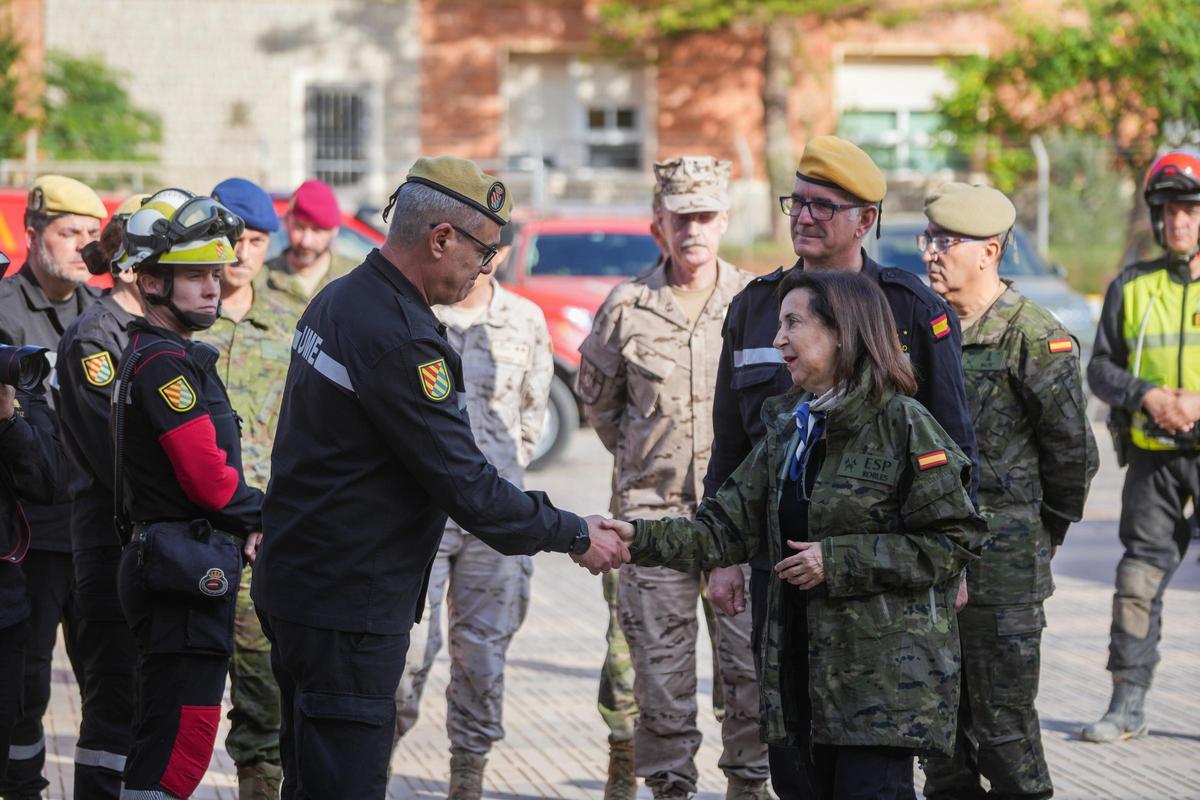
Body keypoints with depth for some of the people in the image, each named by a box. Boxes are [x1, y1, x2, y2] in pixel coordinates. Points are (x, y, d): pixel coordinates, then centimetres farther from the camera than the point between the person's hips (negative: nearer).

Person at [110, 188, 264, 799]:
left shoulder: (151, 354, 17)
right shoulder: (166, 362, -15)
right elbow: (209, 479, -20)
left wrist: (241, 522, 6)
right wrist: (262, 514, -2)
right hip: (186, 571, -11)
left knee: (163, 743, 15)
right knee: (178, 749, -11)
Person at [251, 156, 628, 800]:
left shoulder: (338, 301, 10)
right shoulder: (400, 340, -22)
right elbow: (466, 487, -20)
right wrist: (575, 535, -9)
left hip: (295, 584, 11)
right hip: (346, 607, -11)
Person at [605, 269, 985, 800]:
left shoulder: (904, 425, -9)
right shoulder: (787, 432, 13)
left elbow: (952, 542, -12)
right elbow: (727, 531, 10)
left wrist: (838, 562, -15)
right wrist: (639, 540, -4)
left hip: (886, 675, -7)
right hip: (807, 672, 7)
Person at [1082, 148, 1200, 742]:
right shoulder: (1132, 288, 9)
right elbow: (1101, 368, 11)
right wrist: (1145, 395, -8)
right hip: (1151, 454, 3)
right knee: (1139, 576, 3)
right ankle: (1128, 705, 10)